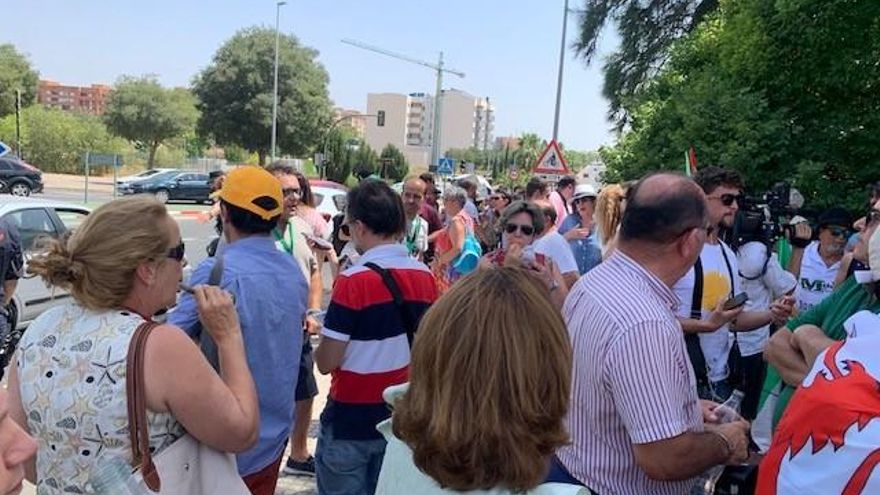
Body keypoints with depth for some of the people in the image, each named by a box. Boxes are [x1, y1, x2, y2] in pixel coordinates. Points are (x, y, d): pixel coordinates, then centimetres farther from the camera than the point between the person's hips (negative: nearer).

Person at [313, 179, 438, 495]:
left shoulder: (355, 281, -21)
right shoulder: (425, 276, -2)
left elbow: (326, 363, -17)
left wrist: (321, 337, 3)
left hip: (350, 422, -6)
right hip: (403, 416, 6)